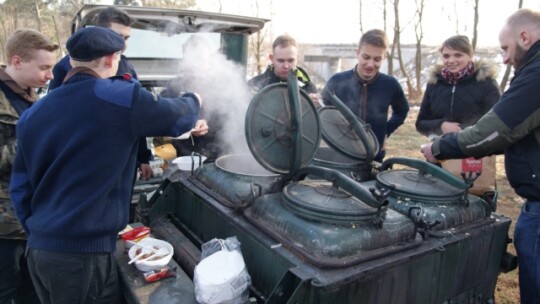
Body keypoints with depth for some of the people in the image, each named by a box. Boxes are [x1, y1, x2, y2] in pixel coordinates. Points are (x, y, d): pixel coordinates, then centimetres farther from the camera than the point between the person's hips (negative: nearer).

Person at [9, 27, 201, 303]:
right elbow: (180, 118, -1)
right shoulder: (122, 97, -14)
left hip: (37, 250, 7)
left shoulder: (33, 113, 6)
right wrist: (193, 100, 20)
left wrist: (38, 234, 20)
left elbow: (20, 187, 10)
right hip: (83, 254, -6)